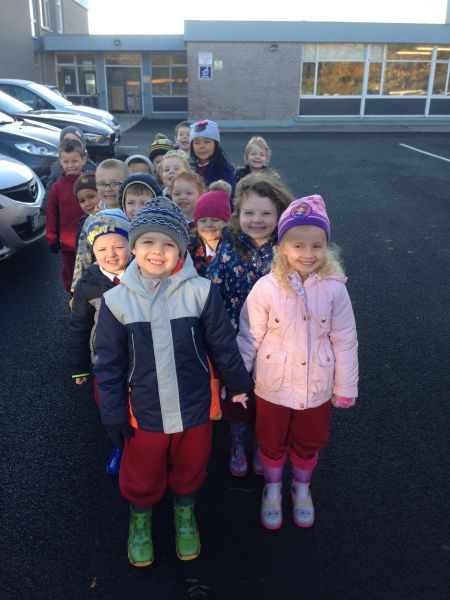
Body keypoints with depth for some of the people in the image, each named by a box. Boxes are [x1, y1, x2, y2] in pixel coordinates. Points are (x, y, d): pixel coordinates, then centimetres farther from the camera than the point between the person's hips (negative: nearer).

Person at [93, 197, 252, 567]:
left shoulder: (200, 292, -16)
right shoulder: (117, 300, -12)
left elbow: (223, 345, -4)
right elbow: (110, 365, -4)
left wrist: (238, 385, 7)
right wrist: (115, 415, -1)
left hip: (194, 410, 0)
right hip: (144, 414, 0)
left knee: (189, 470, 24)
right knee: (141, 477, 21)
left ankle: (185, 514, 55)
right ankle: (140, 520, 53)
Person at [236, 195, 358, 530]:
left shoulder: (334, 288, -15)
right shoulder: (267, 288, -19)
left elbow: (345, 342, -6)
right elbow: (250, 338, -9)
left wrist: (346, 388, 1)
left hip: (317, 387, 1)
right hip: (273, 386, -1)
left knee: (309, 443, 23)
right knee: (272, 442, 21)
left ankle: (302, 487, 52)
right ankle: (272, 489, 50)